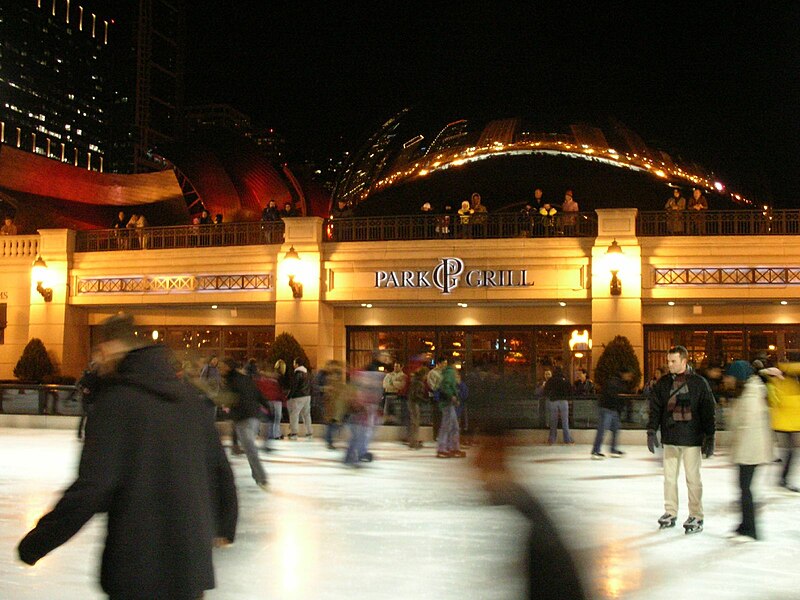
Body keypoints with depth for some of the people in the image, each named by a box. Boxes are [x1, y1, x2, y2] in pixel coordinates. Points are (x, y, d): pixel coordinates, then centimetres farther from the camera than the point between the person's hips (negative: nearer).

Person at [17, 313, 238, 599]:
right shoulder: (190, 398, 4)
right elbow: (220, 471, 10)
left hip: (137, 569, -5)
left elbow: (90, 490, -19)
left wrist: (35, 544, -7)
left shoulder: (115, 402, -13)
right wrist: (225, 525, 26)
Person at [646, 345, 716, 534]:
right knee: (669, 476, 8)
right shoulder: (663, 383, 6)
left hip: (692, 439, -3)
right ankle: (670, 513, 19)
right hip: (670, 438, 4)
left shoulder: (699, 383, -3)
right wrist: (651, 431, -1)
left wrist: (709, 438, -3)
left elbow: (708, 411, -1)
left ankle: (696, 516, 9)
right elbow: (655, 408, 9)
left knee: (692, 478, 0)